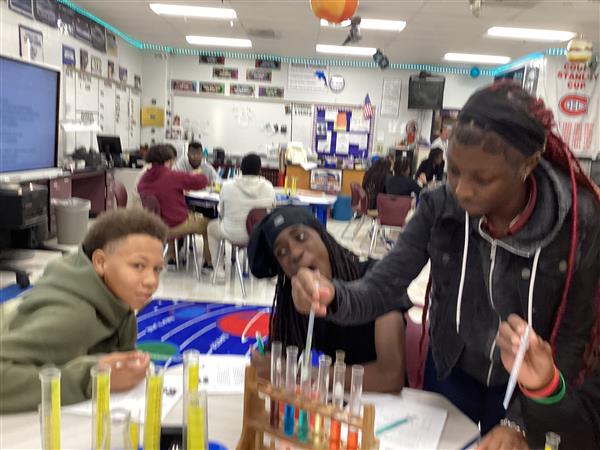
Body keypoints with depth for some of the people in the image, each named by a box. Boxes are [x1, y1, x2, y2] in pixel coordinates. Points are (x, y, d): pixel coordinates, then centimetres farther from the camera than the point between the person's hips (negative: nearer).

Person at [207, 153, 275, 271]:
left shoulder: (227, 186, -13)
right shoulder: (268, 187, -11)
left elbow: (221, 213, 0)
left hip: (232, 235, -1)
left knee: (211, 226, 32)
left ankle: (217, 267, 38)